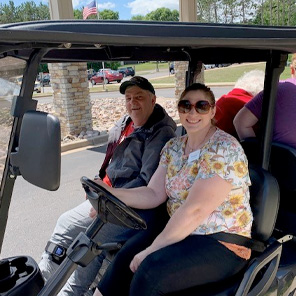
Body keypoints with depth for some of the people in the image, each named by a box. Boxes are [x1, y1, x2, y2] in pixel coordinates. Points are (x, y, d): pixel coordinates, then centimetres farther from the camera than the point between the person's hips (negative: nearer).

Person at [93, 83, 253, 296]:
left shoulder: (224, 149, -19)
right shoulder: (173, 147, 5)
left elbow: (194, 211, -24)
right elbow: (154, 194, 0)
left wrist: (151, 250, -21)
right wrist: (110, 193, -13)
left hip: (223, 246, -6)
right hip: (180, 231, 6)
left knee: (151, 269, -24)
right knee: (126, 257, -15)